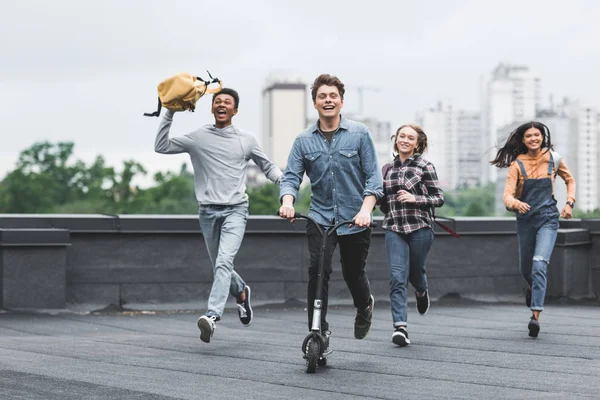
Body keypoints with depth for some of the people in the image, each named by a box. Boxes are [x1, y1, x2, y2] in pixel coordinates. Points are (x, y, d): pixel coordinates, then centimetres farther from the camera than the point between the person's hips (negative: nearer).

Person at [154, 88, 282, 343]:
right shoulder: (198, 138, 6)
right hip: (208, 211, 2)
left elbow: (267, 166, 17)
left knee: (224, 262, -21)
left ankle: (212, 316, -31)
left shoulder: (246, 140, 7)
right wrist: (170, 113, -1)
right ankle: (241, 292, 44)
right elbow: (161, 146, 4)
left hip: (235, 209, -2)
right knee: (220, 267, 13)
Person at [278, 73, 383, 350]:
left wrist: (366, 209, -21)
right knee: (318, 271, -16)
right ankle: (319, 331, -8)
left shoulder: (359, 134, -2)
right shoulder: (303, 141, 4)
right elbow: (291, 176, -1)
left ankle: (364, 307, 44)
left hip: (355, 220, -1)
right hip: (320, 217, 1)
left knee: (353, 274, 10)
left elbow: (373, 176, -5)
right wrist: (287, 201, -23)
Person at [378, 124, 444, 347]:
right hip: (394, 229, 2)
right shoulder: (387, 169, 11)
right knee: (397, 277, -11)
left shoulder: (425, 167, -1)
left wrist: (415, 198, -14)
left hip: (420, 227, -2)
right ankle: (400, 327, -15)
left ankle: (422, 291, 50)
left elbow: (439, 198, -1)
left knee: (415, 271, 12)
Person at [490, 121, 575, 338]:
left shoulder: (553, 159, 0)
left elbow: (570, 180, 17)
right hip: (525, 220, 2)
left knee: (539, 265, -19)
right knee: (525, 268, 16)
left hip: (548, 219, -2)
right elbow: (507, 194, -13)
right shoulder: (517, 164, -4)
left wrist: (569, 202, 3)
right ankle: (533, 287, 53)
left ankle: (535, 315, -22)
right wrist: (516, 203, -35)